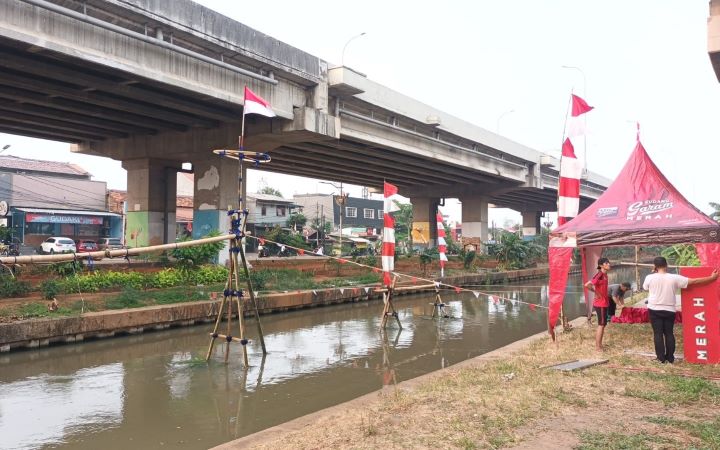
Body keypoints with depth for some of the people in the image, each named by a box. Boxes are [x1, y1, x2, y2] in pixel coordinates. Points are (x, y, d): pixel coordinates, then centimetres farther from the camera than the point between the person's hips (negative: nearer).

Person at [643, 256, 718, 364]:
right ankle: (670, 358, 16)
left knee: (658, 334, 4)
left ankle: (661, 358, 5)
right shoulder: (674, 278, -8)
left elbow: (645, 288, 11)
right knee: (669, 333, 12)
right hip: (669, 310, 1)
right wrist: (712, 278, 5)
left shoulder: (650, 277, -9)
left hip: (655, 310, -1)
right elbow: (694, 281, -4)